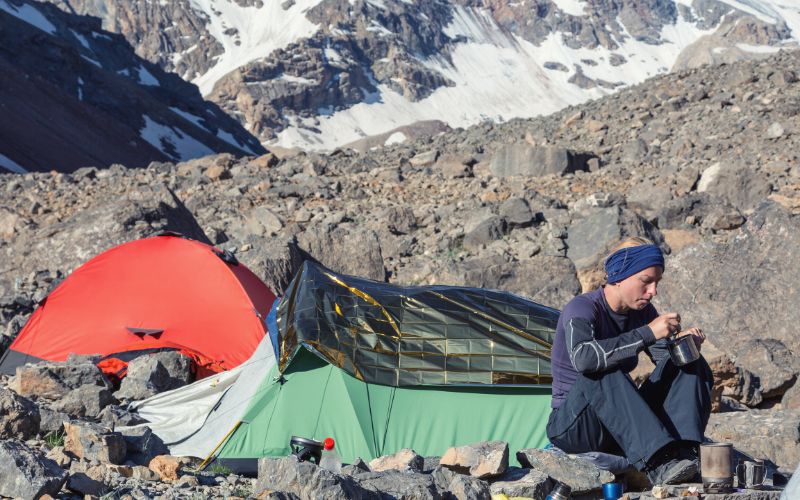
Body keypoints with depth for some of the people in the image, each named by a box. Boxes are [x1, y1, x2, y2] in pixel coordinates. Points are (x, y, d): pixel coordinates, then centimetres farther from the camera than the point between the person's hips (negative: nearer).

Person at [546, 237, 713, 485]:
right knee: (606, 375, -36)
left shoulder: (642, 311, 5)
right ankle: (657, 463, -46)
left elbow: (667, 357, 8)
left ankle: (684, 451, -29)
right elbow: (583, 358, -37)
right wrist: (648, 333, -38)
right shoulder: (582, 309, -17)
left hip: (626, 424, 7)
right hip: (571, 425, -7)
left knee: (691, 365, -6)